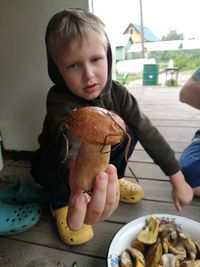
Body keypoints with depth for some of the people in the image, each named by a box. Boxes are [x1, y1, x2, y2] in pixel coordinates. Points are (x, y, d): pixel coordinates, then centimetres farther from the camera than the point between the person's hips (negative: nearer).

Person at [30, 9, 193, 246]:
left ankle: (112, 180, 5)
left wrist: (178, 180, -18)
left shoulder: (116, 93, -20)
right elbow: (72, 148, -50)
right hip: (53, 165, -3)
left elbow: (148, 131, -18)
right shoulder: (60, 102, -33)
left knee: (127, 131, -18)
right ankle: (60, 203, -7)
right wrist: (82, 188, -73)